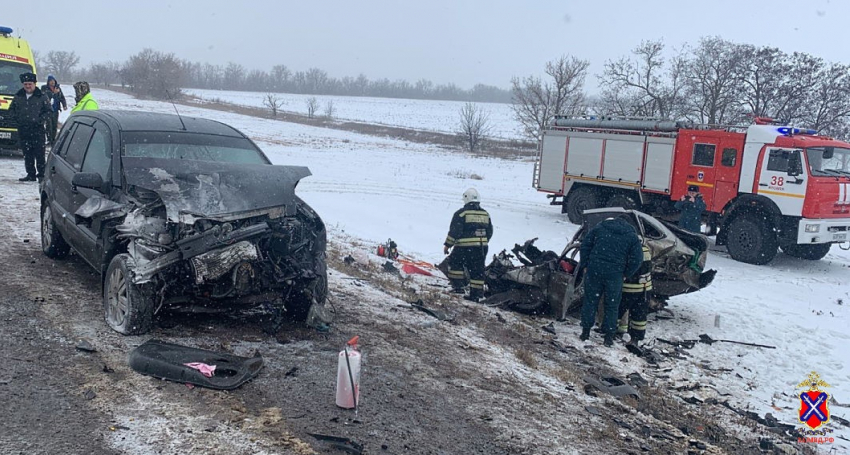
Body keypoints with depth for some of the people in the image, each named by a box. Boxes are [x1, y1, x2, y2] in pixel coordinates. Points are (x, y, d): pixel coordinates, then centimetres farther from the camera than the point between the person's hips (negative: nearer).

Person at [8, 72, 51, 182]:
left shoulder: (41, 97, 1)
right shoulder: (18, 97, 11)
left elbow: (48, 111, 5)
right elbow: (11, 109, 21)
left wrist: (40, 120, -7)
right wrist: (16, 118, 6)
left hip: (37, 129, -4)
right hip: (23, 130, 4)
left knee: (39, 153, -6)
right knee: (27, 154, 7)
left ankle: (41, 174, 0)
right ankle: (31, 174, 13)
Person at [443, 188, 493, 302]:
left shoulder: (461, 213, -7)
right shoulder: (485, 214, 11)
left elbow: (454, 231, -10)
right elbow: (490, 232, 16)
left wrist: (447, 244, -1)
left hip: (464, 247, -5)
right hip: (482, 248, 5)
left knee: (455, 263, 12)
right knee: (477, 270, 8)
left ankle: (458, 286, 4)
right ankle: (476, 293, 9)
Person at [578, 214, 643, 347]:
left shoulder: (600, 228, 8)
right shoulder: (632, 236, 5)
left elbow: (585, 245, 6)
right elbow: (637, 259, 0)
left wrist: (584, 265, 10)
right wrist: (626, 274, 10)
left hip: (594, 270, 1)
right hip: (615, 275, -1)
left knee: (590, 301, 12)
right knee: (612, 306, 10)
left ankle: (585, 332, 17)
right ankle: (609, 336, 14)